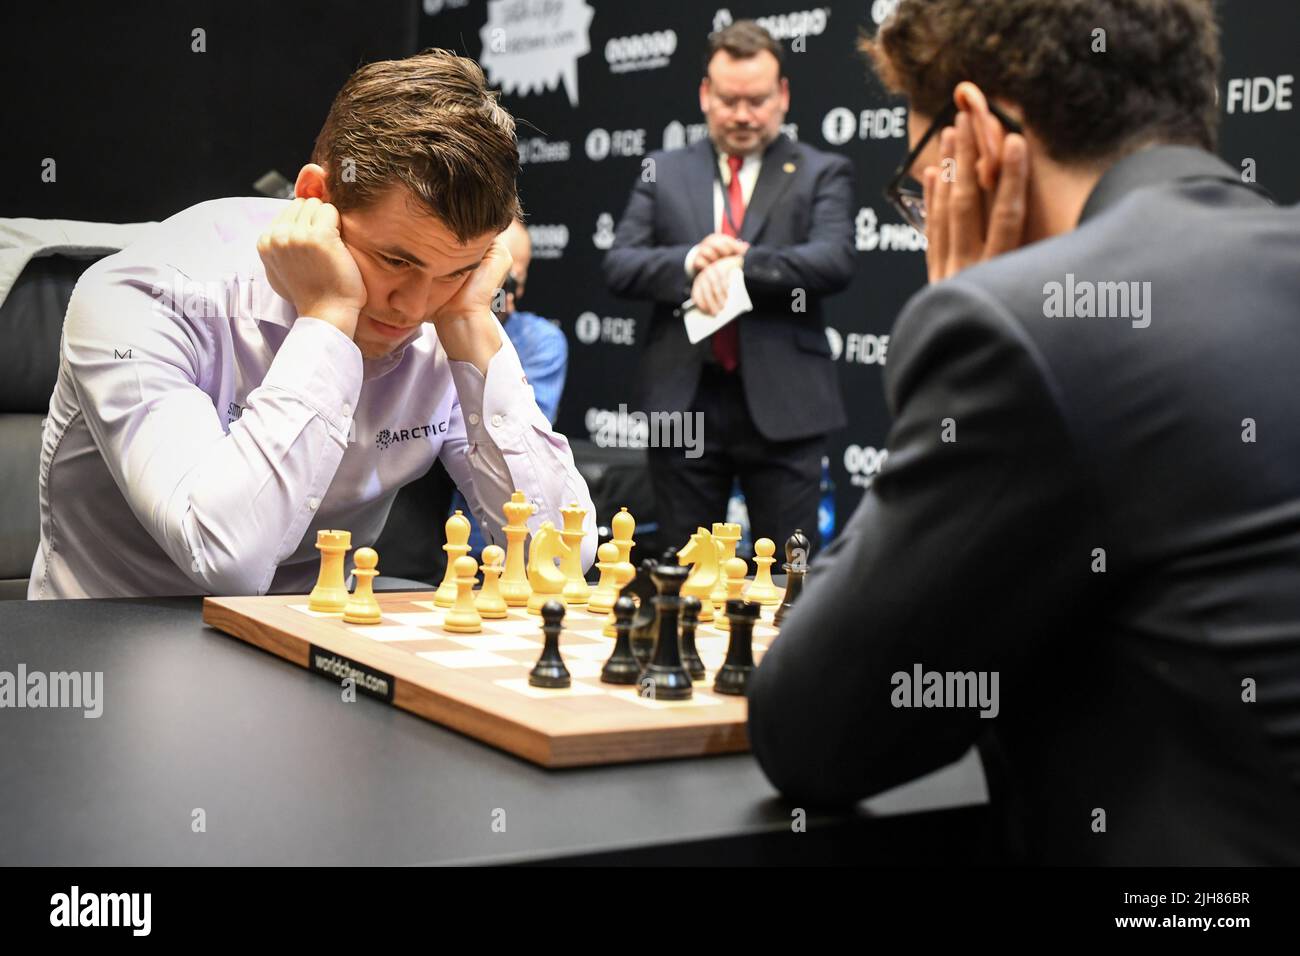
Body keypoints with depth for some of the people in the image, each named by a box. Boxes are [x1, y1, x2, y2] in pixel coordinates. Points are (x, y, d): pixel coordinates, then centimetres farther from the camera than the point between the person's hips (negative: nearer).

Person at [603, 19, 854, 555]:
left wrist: (739, 264, -22)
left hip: (782, 405, -2)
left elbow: (834, 261, -10)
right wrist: (690, 261, -15)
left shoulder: (822, 174, 6)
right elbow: (618, 267, 3)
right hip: (684, 401, 2)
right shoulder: (664, 173, 12)